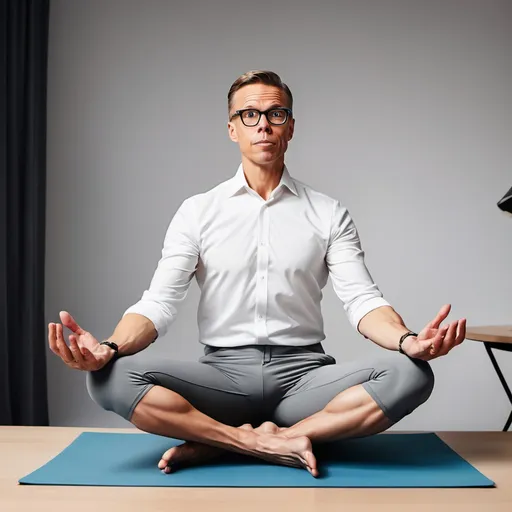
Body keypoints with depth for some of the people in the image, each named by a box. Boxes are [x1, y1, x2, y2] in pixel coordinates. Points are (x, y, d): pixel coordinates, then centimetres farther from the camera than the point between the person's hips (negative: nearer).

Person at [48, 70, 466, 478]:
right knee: (112, 378, -25)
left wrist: (408, 342, -26)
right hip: (224, 374, -1)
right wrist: (110, 348, -25)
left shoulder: (329, 214, 7)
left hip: (305, 374, 2)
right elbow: (159, 302, -3)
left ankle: (221, 445, -21)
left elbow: (363, 300, -3)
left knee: (409, 375, -27)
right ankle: (261, 442, -19)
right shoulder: (197, 212, 6)